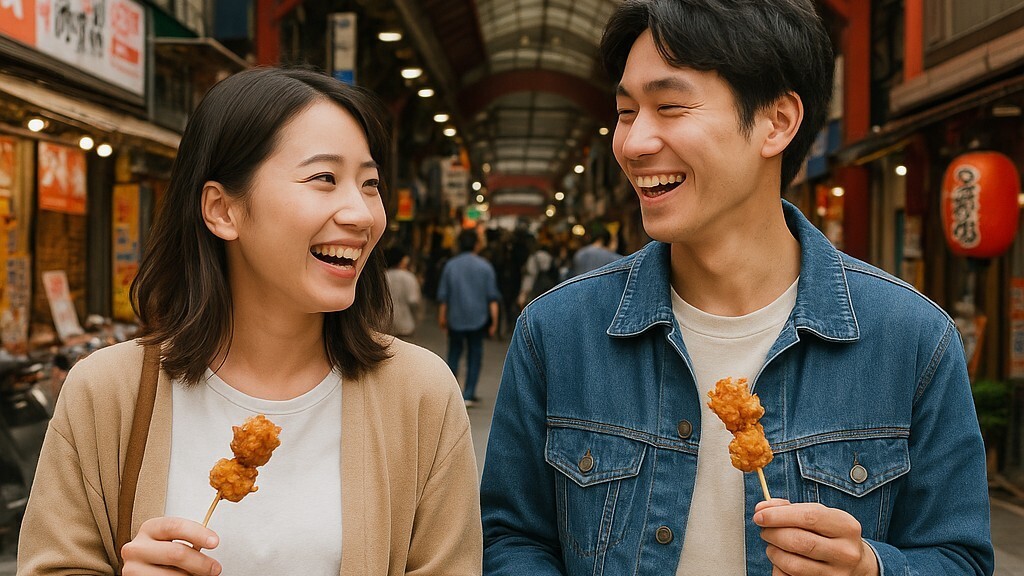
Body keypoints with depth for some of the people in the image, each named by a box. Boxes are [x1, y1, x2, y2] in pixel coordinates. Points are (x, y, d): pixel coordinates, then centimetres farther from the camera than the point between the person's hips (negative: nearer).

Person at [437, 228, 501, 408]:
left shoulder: (450, 265, 0)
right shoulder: (485, 267, -3)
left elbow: (443, 296, 5)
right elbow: (492, 297, -3)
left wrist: (442, 318, 16)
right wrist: (494, 320, 3)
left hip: (455, 319, 1)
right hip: (478, 319, -1)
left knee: (454, 354, 12)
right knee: (475, 354, 6)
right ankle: (468, 395, 4)